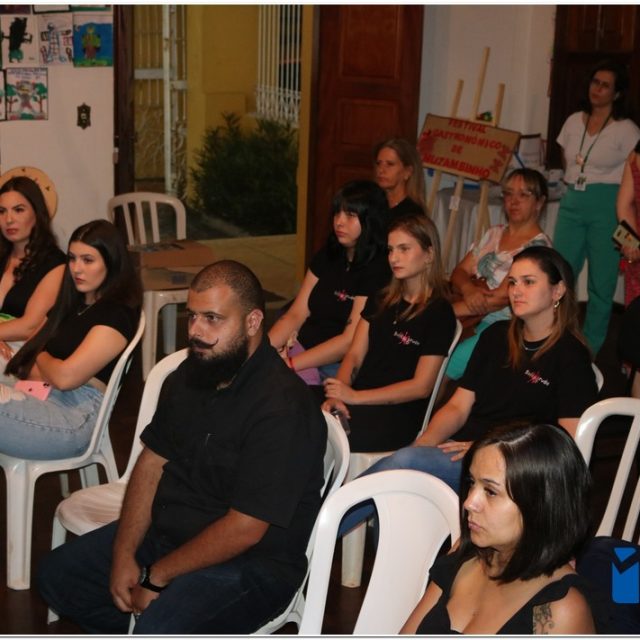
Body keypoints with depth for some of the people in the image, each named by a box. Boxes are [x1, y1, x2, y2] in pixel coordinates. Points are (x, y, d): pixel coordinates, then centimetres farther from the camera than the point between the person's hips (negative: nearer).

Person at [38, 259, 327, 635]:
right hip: (169, 531, 9)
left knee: (160, 630, -33)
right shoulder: (190, 376, 3)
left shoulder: (283, 408, -26)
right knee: (57, 575, 8)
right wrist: (124, 554, -5)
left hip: (251, 562, -9)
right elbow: (152, 463, 6)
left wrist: (156, 577, -17)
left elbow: (244, 529, -26)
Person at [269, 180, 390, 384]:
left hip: (338, 367, -6)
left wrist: (290, 364, -19)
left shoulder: (378, 271, -10)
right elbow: (296, 314, 10)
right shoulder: (326, 257, 13)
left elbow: (350, 341, -15)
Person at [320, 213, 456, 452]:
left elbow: (421, 386, -8)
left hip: (398, 413, -6)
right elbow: (354, 355, 11)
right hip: (357, 401, 6)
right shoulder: (381, 301, 19)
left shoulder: (439, 313, -2)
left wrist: (355, 397, -13)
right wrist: (337, 394, -10)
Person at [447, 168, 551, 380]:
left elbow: (502, 297, -15)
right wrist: (468, 288, -12)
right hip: (475, 321, 6)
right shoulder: (494, 233, 16)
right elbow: (459, 272, 13)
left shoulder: (538, 245, -7)